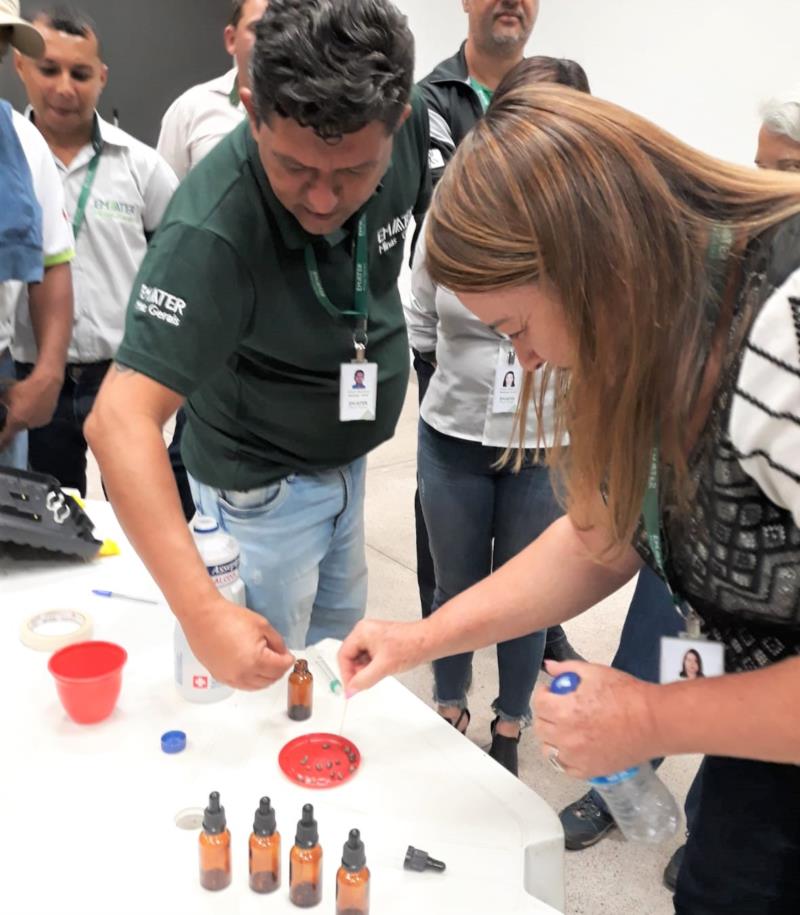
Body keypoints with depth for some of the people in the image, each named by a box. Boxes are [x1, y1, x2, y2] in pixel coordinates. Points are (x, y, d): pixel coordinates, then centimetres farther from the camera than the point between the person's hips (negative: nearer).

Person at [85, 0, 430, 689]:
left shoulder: (411, 125, -20)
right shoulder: (213, 227, -38)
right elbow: (121, 418, -44)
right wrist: (202, 611, -53)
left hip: (347, 451, 7)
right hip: (261, 481, -6)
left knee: (341, 634, 26)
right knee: (272, 681, 10)